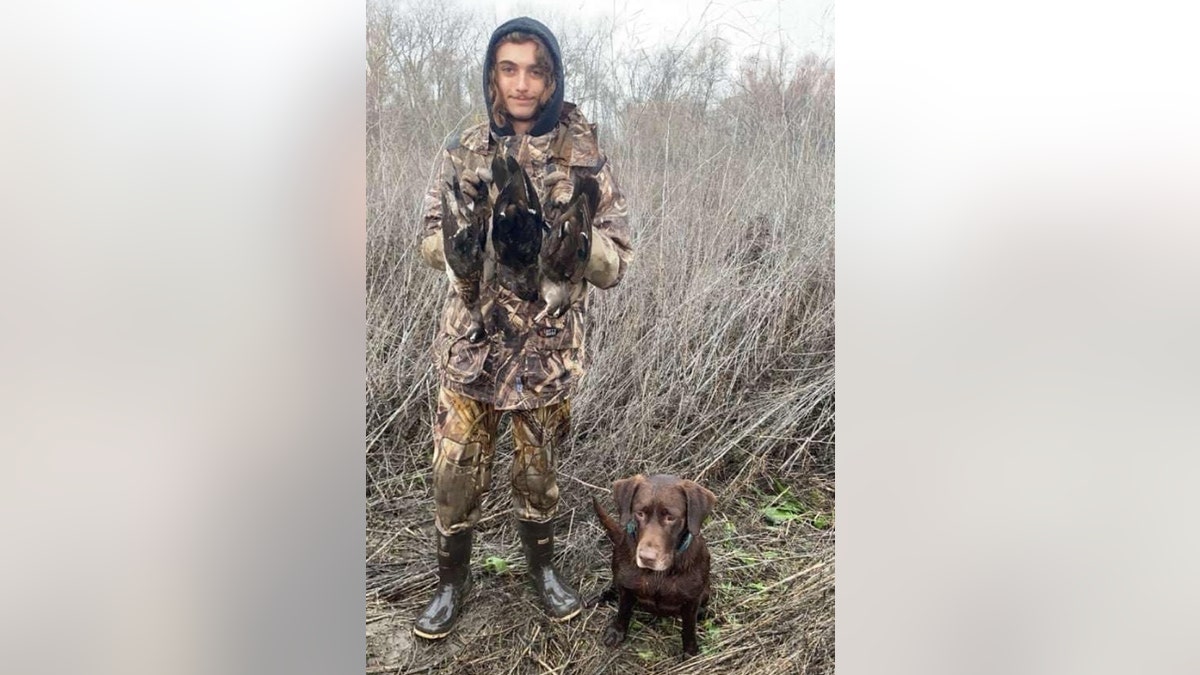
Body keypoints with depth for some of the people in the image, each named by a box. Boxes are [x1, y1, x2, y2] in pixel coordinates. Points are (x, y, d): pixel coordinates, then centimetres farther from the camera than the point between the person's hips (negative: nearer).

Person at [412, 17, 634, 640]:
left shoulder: (584, 157, -5)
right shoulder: (464, 150, 0)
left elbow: (614, 264, -6)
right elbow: (431, 243, 2)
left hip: (549, 351, -1)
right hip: (469, 345, 1)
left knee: (537, 473, 15)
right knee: (454, 473, 7)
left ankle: (542, 567, 42)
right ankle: (452, 582, 31)